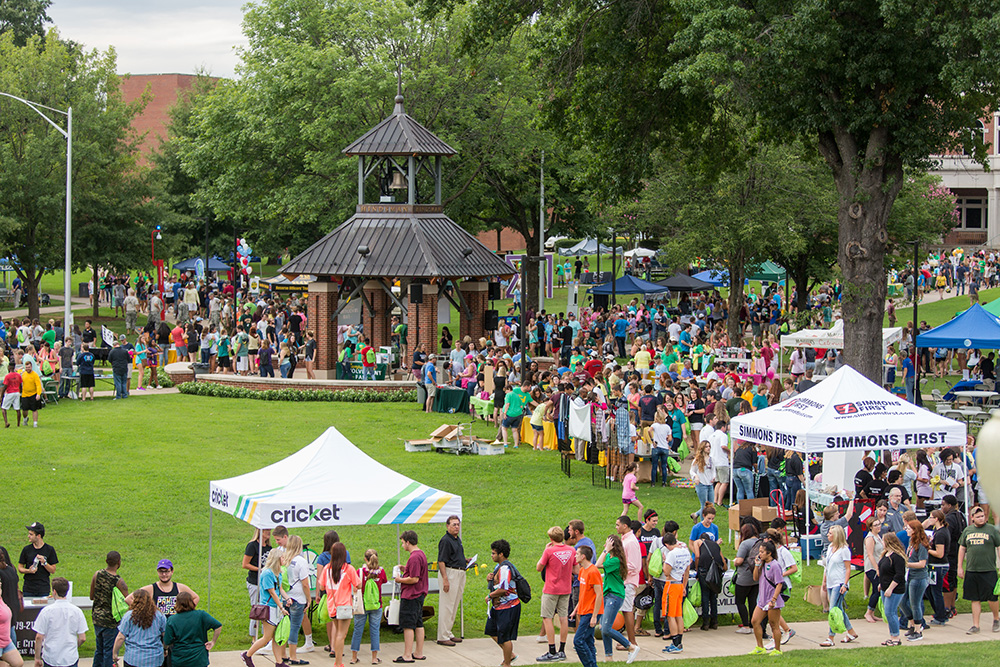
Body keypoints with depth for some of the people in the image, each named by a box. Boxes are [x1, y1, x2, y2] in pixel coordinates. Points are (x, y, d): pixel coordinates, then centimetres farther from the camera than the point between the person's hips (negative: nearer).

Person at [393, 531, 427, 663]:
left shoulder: (414, 558, -21)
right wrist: (405, 569, 13)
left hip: (410, 597, -10)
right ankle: (419, 653, 19)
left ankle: (407, 656, -4)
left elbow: (414, 579, -24)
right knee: (418, 624, 14)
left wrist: (400, 580, -11)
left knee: (408, 626, -5)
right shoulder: (421, 554, 12)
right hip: (419, 595, 10)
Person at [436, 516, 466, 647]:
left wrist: (466, 561, 10)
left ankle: (448, 633, 22)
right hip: (449, 572, -10)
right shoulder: (445, 540, -13)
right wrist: (445, 579, -24)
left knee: (454, 606, 14)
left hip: (460, 573, 10)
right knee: (447, 606, -7)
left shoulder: (457, 539, 16)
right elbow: (441, 561, -18)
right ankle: (442, 637, -4)